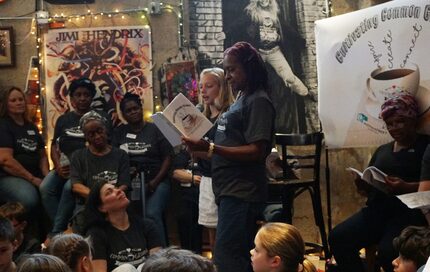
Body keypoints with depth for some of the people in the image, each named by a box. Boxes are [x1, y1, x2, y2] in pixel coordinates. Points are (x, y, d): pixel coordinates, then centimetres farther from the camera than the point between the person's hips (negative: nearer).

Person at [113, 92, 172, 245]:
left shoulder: (155, 130, 10)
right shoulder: (119, 133, 18)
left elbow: (167, 157, 5)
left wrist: (155, 183, -7)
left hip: (156, 182, -2)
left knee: (152, 214, -27)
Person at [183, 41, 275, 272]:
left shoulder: (258, 101, -11)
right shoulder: (241, 99, 18)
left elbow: (256, 152, -20)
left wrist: (209, 148, -25)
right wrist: (205, 146, 7)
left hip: (242, 194, -10)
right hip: (232, 192, 10)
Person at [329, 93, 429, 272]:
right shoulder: (382, 150, 22)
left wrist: (406, 187, -23)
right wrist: (362, 185, -1)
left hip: (410, 212, -6)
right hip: (377, 210, 6)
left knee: (388, 252, -34)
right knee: (338, 238, -19)